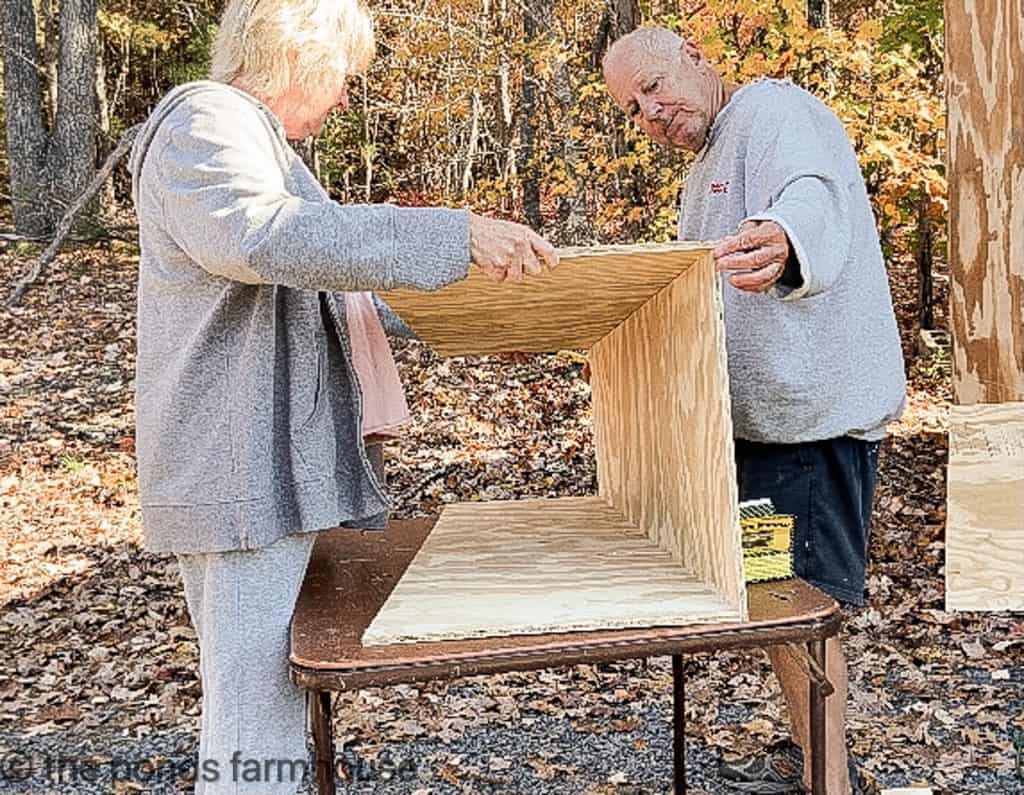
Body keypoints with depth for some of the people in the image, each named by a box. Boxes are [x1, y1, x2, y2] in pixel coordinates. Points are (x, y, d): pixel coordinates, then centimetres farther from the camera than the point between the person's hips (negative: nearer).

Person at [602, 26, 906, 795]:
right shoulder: (704, 170, 20)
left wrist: (782, 241, -56)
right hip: (766, 415, 10)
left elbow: (815, 199, -35)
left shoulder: (774, 111, -11)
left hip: (812, 414, -10)